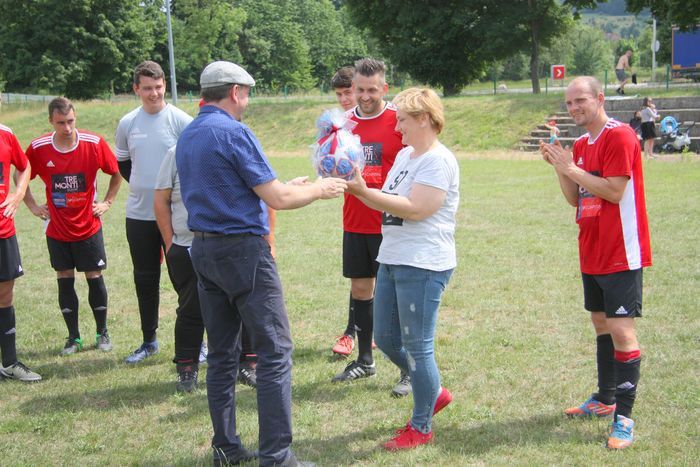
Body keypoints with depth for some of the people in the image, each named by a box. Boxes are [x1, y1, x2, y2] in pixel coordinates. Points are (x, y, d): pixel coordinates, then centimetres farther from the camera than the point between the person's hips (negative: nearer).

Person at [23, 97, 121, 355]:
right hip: (57, 230, 1)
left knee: (94, 277, 3)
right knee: (64, 280, 6)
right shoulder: (38, 148, -9)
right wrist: (32, 206, 4)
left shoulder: (94, 143, -11)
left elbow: (116, 173, 4)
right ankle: (73, 337, 17)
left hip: (88, 226, -1)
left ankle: (102, 333, 20)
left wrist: (107, 202, 1)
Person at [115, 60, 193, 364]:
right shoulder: (127, 123, 5)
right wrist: (141, 185, 11)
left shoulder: (181, 121, -8)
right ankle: (149, 341, 25)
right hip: (138, 214, 4)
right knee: (145, 280, 12)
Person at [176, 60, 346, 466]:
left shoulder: (187, 137, 13)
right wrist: (318, 190, 4)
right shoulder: (234, 132, -13)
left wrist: (286, 187, 25)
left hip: (203, 250, 8)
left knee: (222, 353, 12)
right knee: (275, 350, -4)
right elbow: (277, 198, -13)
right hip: (243, 250, -8)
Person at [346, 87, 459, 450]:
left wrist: (363, 192, -24)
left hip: (423, 266, -9)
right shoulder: (405, 155, 14)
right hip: (392, 260, 10)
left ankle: (421, 427, 13)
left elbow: (416, 209, -23)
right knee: (386, 338, 15)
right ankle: (434, 392, 34)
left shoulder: (438, 161, -14)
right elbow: (388, 202, 16)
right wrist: (358, 190, -2)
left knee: (416, 347, 0)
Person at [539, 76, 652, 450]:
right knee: (601, 324, 18)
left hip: (620, 254, -9)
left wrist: (571, 168, -16)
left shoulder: (619, 136, -13)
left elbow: (614, 191, -20)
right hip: (592, 254, 9)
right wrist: (558, 166, -1)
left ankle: (624, 417, -5)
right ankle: (605, 400, 31)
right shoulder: (581, 145, 13)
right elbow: (576, 199, 13)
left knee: (621, 329, -9)